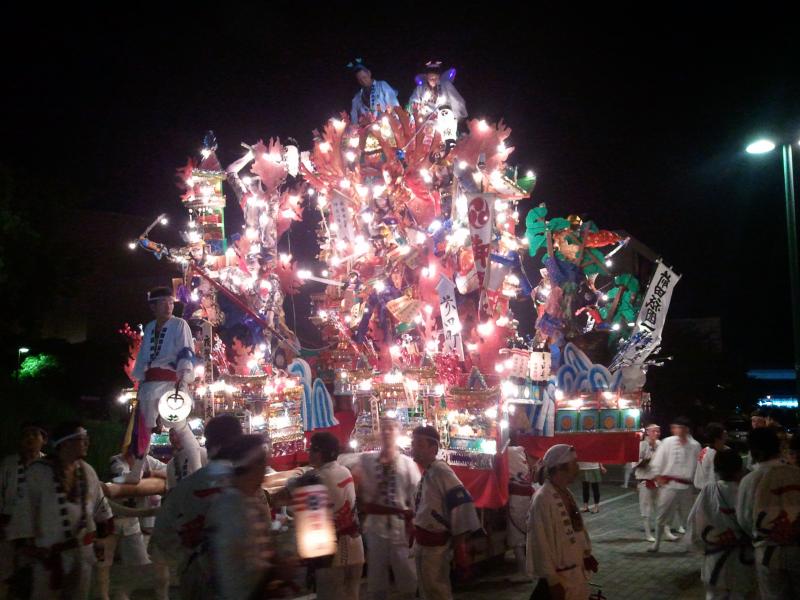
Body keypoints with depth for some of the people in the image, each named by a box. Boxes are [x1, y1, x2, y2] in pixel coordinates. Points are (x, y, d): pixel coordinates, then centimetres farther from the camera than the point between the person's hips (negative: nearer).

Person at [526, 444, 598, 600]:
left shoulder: (566, 493, 4)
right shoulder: (543, 499, -23)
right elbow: (541, 543, -22)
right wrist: (552, 580, -20)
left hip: (576, 571, 9)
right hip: (558, 575, -8)